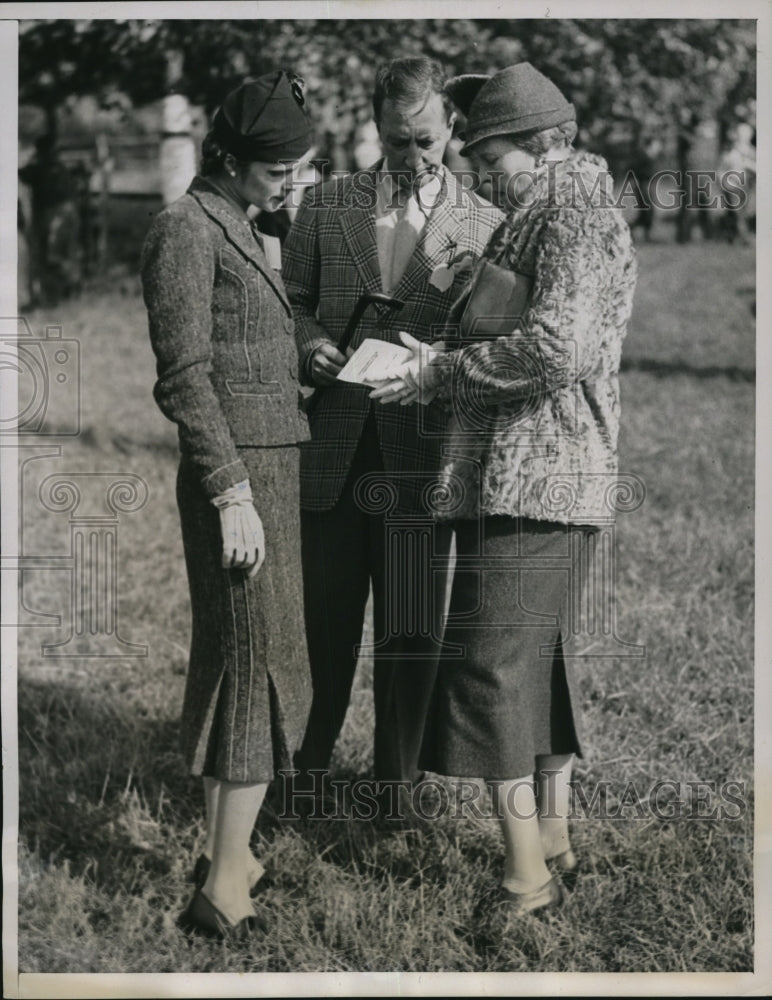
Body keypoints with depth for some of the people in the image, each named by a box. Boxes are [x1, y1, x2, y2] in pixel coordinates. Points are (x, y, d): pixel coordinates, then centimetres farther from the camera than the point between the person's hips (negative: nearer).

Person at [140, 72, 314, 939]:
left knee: (235, 663, 14)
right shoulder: (185, 230, -13)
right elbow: (185, 375, -18)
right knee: (259, 669, -8)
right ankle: (223, 887, -4)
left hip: (263, 470, 10)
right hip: (236, 476, -10)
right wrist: (232, 497, -21)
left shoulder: (232, 229, 16)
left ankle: (225, 851, 24)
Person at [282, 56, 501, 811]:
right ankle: (304, 771, 26)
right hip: (334, 450, 1)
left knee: (410, 635, 5)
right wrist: (309, 346, -8)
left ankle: (393, 789, 19)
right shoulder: (326, 206, 8)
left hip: (424, 452, -1)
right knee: (324, 622, 9)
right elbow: (289, 301, 12)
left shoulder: (485, 225, 3)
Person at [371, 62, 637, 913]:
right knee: (538, 658, 15)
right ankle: (554, 839, 25)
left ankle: (525, 878, -5)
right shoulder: (549, 222, 20)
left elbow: (558, 348, -24)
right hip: (554, 480, 10)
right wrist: (439, 361, 10)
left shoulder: (575, 219, -12)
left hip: (528, 481, -10)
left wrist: (443, 369, -16)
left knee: (490, 666, -8)